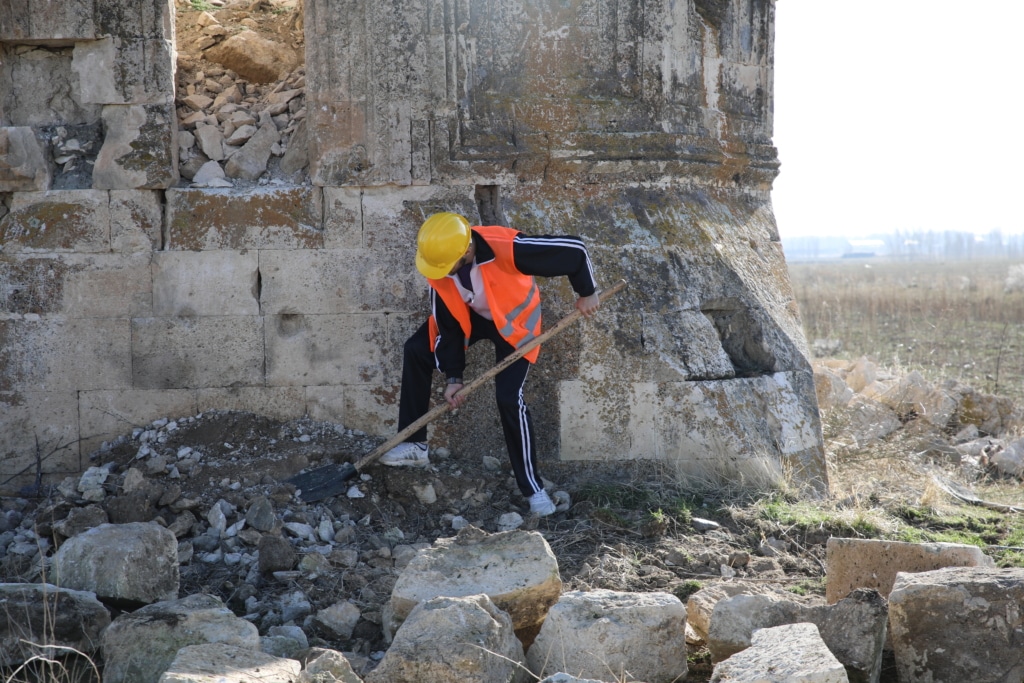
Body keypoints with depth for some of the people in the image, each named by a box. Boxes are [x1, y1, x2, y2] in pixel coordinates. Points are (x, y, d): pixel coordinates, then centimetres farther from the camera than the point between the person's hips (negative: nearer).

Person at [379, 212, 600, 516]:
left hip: (515, 320, -5)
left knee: (509, 398, -17)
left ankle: (533, 488, -2)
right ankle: (415, 446, 5)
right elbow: (447, 325, -11)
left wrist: (586, 292, -18)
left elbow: (575, 249, -32)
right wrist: (453, 376, -14)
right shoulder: (439, 265, -24)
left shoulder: (507, 248, -42)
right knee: (417, 349, -7)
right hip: (471, 315, 5)